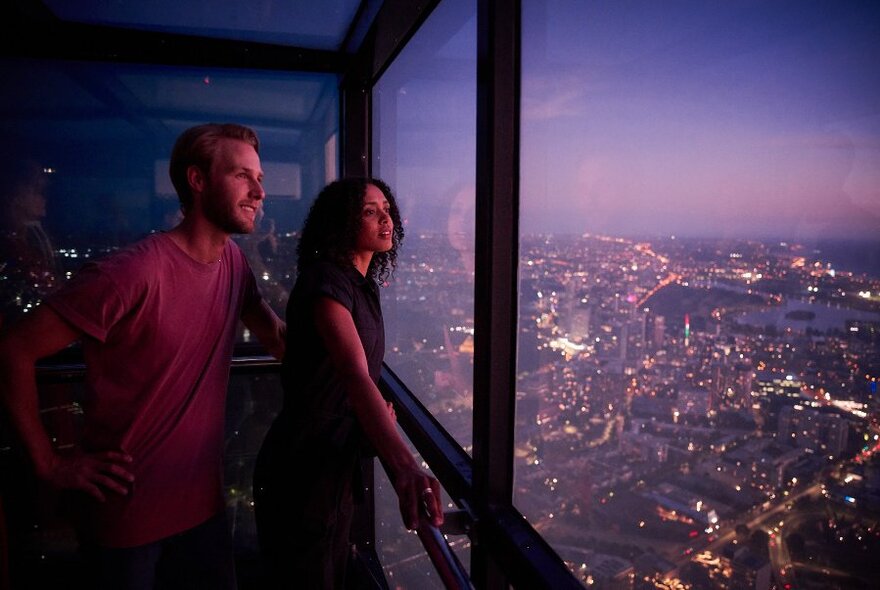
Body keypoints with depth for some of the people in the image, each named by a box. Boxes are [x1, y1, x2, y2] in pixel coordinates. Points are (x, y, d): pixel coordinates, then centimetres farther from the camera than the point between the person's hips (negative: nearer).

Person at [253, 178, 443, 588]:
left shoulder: (363, 285, 6)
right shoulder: (326, 281, -22)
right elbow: (355, 375, -38)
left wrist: (379, 408, -4)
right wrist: (402, 465, -50)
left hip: (339, 463, 8)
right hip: (302, 473, -8)